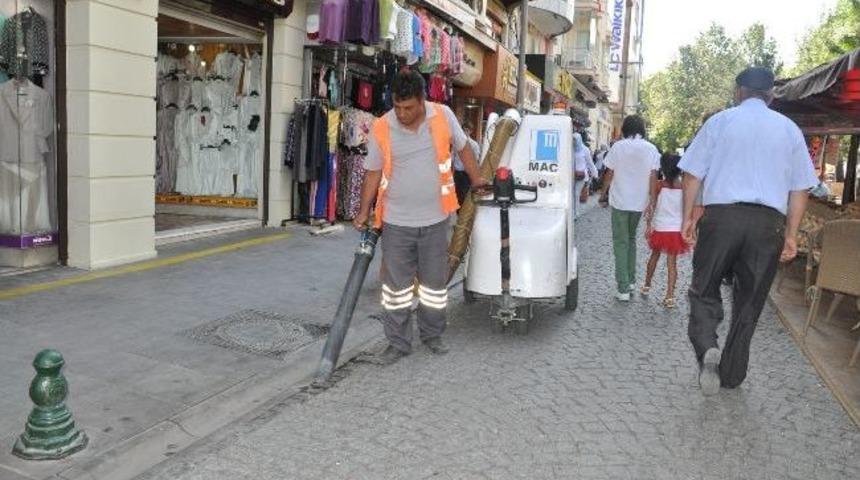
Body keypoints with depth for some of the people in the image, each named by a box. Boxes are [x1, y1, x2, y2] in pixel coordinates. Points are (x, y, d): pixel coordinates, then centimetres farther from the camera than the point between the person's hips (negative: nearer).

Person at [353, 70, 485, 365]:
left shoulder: (443, 117, -6)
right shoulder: (381, 128, -8)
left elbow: (462, 148, 11)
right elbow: (373, 173, 0)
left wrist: (476, 179, 18)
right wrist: (364, 211, -3)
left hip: (434, 219, 1)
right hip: (396, 221, -1)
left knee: (435, 280, 12)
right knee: (396, 283, 4)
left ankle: (432, 335, 31)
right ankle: (398, 343, 17)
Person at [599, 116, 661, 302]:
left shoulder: (618, 146, -5)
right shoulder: (651, 149, 0)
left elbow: (609, 173, -2)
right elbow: (653, 176, -3)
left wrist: (603, 195, 9)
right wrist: (651, 201, 2)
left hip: (620, 201, -3)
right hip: (640, 202, 3)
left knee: (621, 243, 2)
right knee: (631, 239, 21)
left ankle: (624, 289, -3)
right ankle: (631, 281, 23)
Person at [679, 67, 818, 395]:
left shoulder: (720, 120, 5)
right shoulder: (789, 129, 11)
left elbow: (693, 173, 1)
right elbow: (800, 188, 9)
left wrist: (688, 217, 8)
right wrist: (791, 235, 13)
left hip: (721, 216, -2)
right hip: (768, 223, 2)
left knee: (704, 290, 11)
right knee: (749, 301, 13)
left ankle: (707, 349, -15)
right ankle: (731, 375, 23)